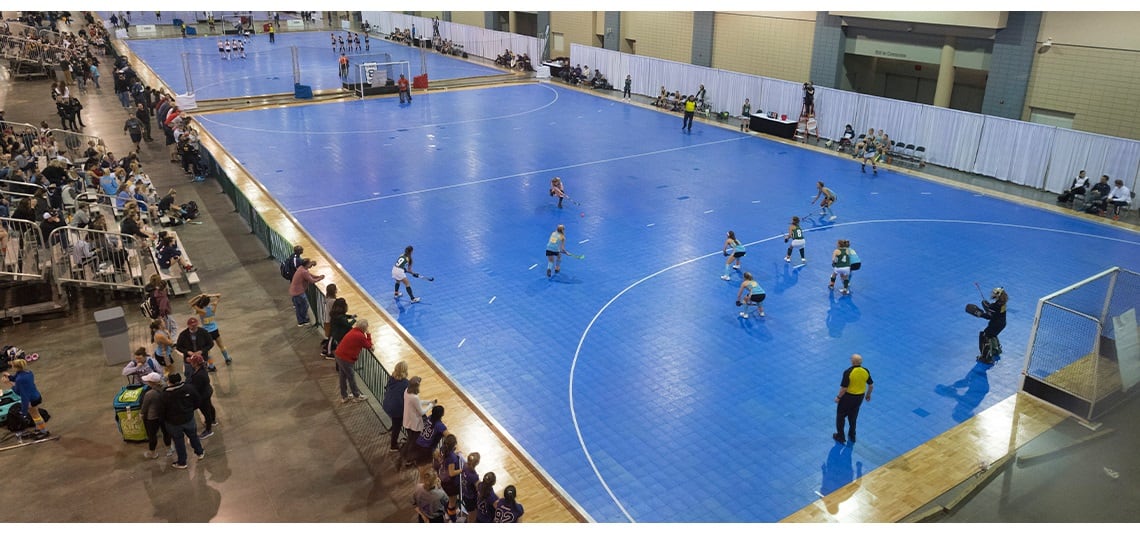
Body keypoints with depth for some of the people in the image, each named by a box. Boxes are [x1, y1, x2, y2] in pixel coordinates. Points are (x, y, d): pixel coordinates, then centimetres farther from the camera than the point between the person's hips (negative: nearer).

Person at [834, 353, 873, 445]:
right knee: (853, 416, 24)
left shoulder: (848, 372, -26)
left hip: (848, 396, -5)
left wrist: (838, 397, -7)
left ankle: (840, 437, 23)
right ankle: (852, 436, 35)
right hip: (860, 397, 5)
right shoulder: (866, 371, -10)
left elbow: (844, 388, -22)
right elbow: (871, 386, 1)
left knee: (841, 416, 15)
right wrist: (868, 395, 18)